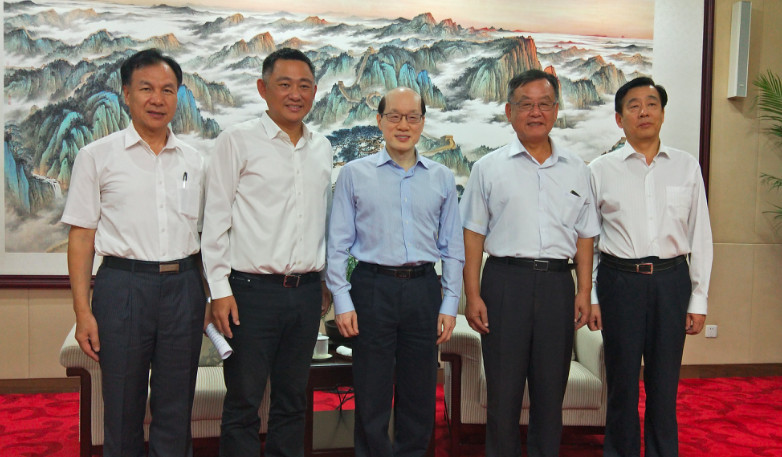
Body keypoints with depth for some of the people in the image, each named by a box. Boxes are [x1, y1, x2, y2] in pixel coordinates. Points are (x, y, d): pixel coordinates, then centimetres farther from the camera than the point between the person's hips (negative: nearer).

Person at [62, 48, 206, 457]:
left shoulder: (193, 161, 10)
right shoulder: (97, 156, 2)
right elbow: (81, 236, 0)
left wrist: (212, 298, 6)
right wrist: (83, 312, -7)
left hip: (183, 287, 3)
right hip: (124, 284, -2)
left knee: (176, 412, 10)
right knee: (123, 412, 8)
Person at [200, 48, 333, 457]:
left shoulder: (322, 148, 12)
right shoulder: (238, 140, -3)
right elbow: (215, 219, -5)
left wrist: (327, 280, 16)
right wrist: (220, 289, -10)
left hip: (307, 292, 5)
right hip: (253, 290, -5)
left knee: (293, 400, 14)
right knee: (243, 402, 4)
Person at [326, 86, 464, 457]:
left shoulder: (442, 178, 9)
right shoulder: (354, 174, 4)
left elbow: (453, 247, 10)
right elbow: (338, 244, 2)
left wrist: (449, 304, 5)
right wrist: (342, 301, -4)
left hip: (423, 289, 2)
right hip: (373, 287, -2)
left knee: (420, 395, 11)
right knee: (371, 396, 6)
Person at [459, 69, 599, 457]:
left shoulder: (575, 170, 13)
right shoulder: (489, 168, 5)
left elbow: (584, 237, 13)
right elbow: (473, 235, 2)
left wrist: (584, 291, 4)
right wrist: (473, 295, -5)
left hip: (558, 283, 2)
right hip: (505, 281, -2)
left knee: (551, 390, 10)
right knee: (503, 391, 4)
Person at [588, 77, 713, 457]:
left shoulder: (687, 167, 7)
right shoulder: (601, 170, 3)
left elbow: (700, 236, 8)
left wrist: (699, 298, 4)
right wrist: (589, 297, 0)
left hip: (671, 280, 1)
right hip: (620, 279, -1)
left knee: (664, 383, 9)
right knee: (622, 381, 8)